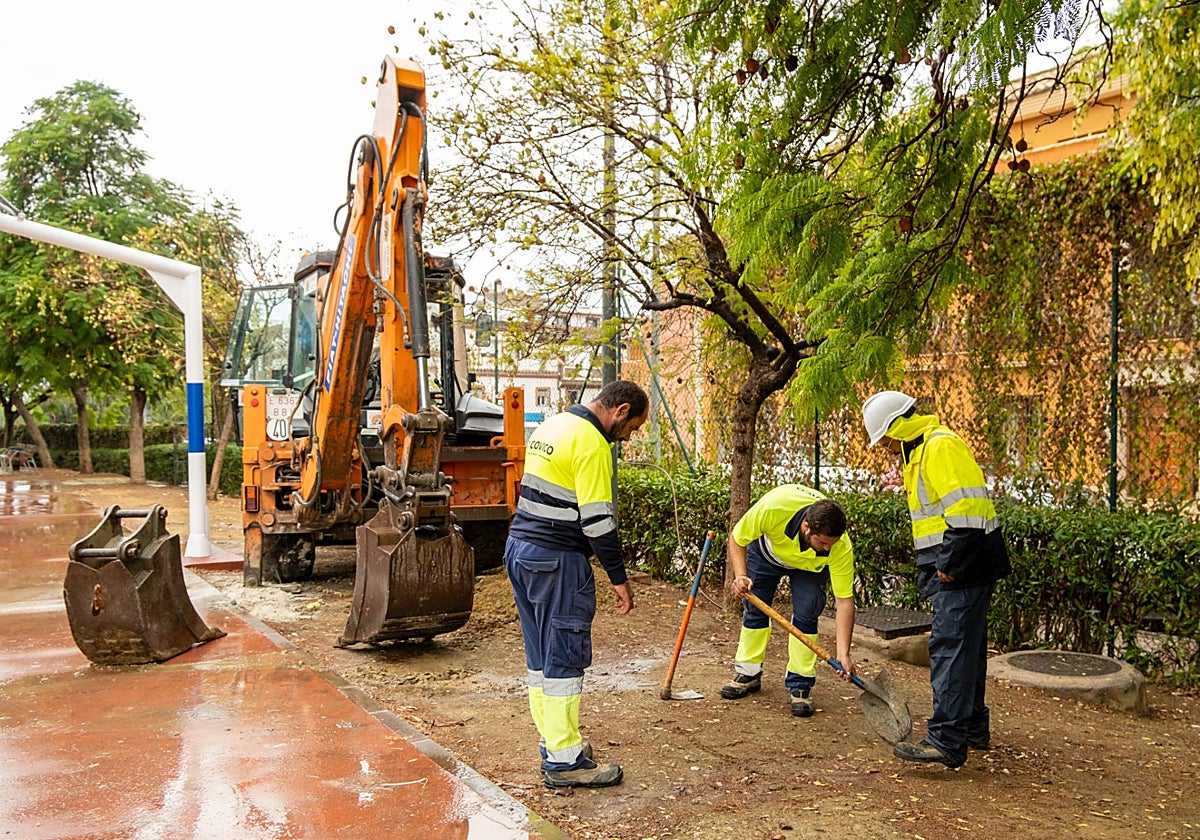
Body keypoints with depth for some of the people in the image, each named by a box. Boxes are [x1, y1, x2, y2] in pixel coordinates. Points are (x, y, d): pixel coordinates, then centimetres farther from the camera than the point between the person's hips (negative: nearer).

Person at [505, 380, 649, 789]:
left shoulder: (552, 426, 15)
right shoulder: (592, 443, -15)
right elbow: (598, 520, -19)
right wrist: (619, 579, -12)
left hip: (519, 547, 10)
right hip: (557, 559, -10)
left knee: (540, 656, 15)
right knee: (565, 658, -2)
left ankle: (552, 744, 25)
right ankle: (564, 760, 5)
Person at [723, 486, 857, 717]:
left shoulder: (841, 548, -39)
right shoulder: (772, 507, -45)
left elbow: (845, 600, -34)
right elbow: (737, 538, -25)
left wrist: (843, 654, -39)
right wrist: (740, 575, -39)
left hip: (810, 565, 0)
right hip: (767, 551, 1)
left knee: (806, 614, -15)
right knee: (754, 607, 4)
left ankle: (800, 685, -4)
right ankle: (748, 674, 21)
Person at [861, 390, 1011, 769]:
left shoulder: (941, 445, -15)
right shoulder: (922, 450, 20)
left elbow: (965, 509, -24)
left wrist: (951, 564, -21)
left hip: (962, 570, -11)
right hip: (960, 569, 11)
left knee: (950, 649, -12)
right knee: (965, 648, 18)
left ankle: (947, 741, -11)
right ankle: (975, 730, 29)